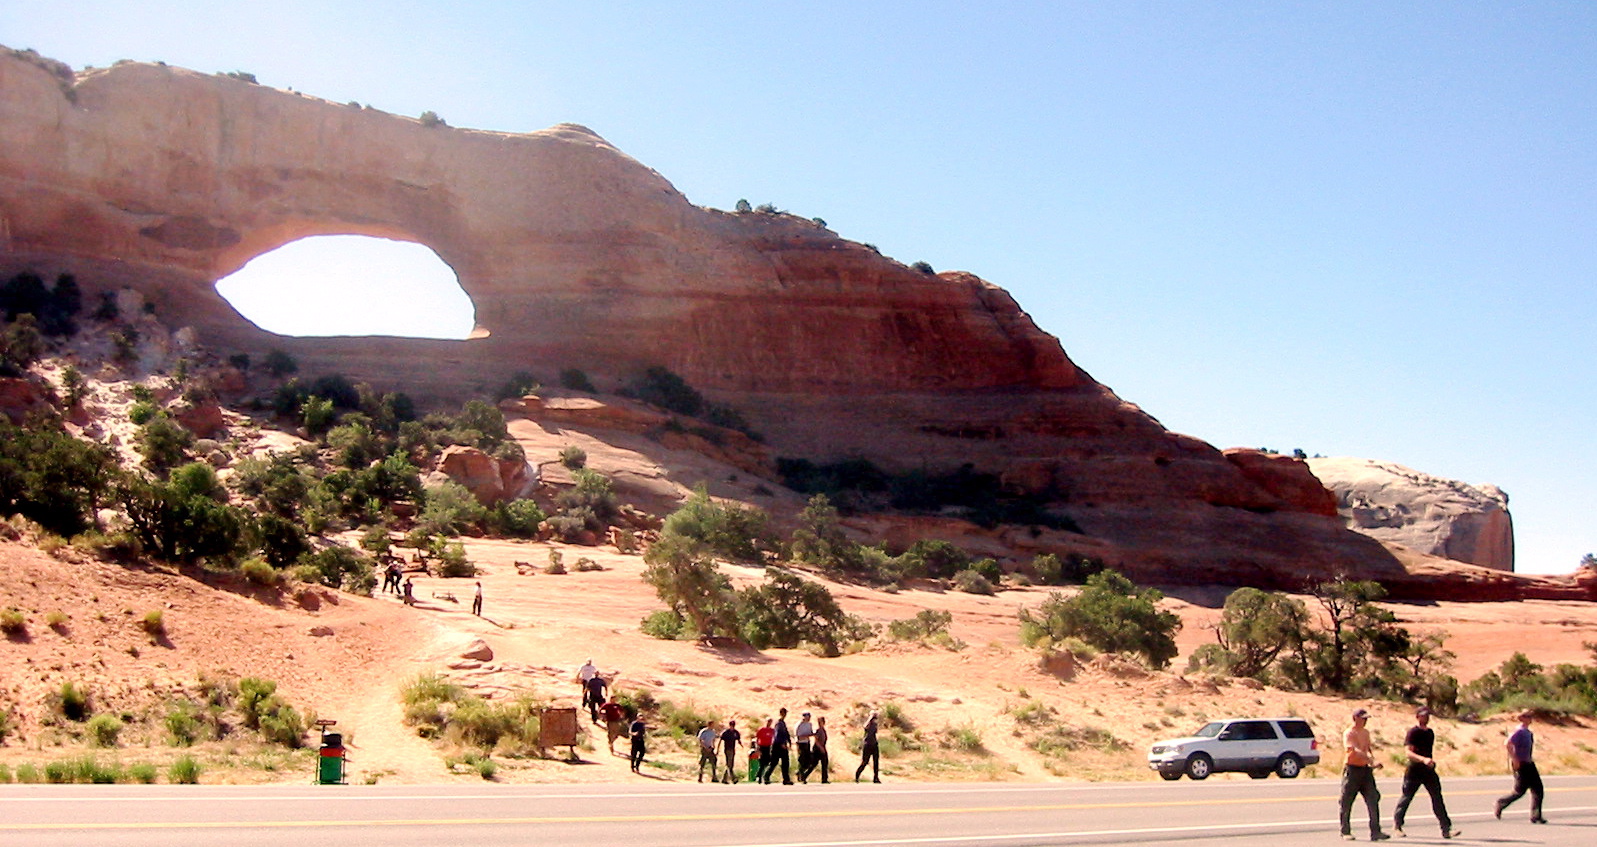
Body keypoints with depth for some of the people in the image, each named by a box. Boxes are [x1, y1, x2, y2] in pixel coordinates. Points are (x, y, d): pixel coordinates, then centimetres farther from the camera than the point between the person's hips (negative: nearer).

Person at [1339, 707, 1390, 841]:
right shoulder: (1348, 734, -12)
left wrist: (1373, 761, 3)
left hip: (1365, 769, 7)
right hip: (1352, 769, -6)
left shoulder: (1366, 732, 13)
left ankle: (1375, 832, 1)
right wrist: (1372, 761, -35)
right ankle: (1345, 832, 12)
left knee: (1373, 800, -2)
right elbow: (1356, 751, -25)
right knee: (1347, 802, 1)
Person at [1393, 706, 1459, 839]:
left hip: (1429, 770, 6)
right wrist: (1423, 759, -33)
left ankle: (1446, 829, -7)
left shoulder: (1430, 732, 12)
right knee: (1407, 797, 5)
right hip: (1414, 771, -6)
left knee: (1437, 797, -4)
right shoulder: (1412, 732, -10)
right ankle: (1397, 824, 24)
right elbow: (1409, 752, -20)